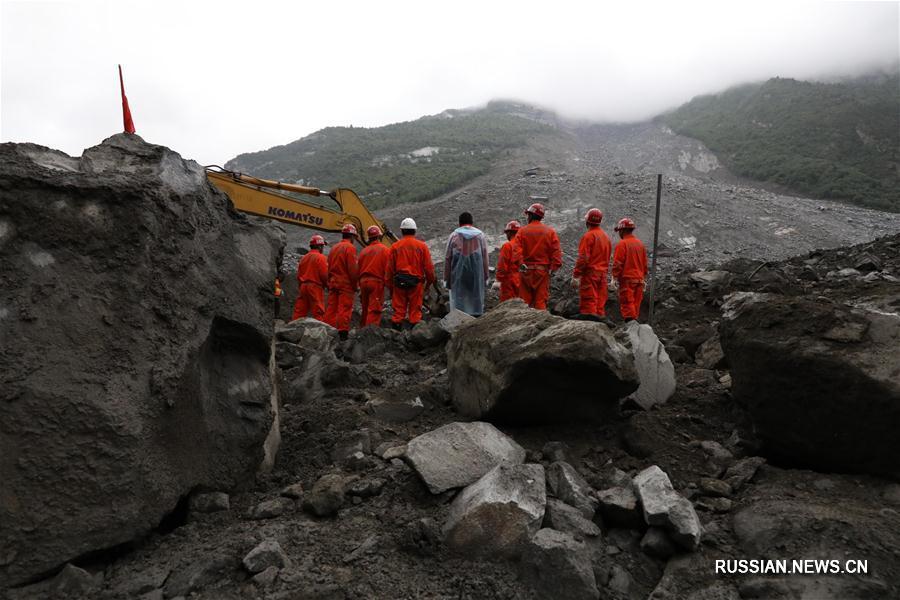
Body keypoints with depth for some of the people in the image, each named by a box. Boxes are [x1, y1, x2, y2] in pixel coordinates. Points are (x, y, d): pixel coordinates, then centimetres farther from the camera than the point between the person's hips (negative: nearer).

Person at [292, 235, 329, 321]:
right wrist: (327, 284, 4)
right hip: (316, 287, -6)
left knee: (299, 310, 8)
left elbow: (298, 274, 15)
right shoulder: (321, 257, -7)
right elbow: (324, 275, -13)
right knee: (318, 312, -4)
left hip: (303, 286, 6)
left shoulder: (304, 258, 13)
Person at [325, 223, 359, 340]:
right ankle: (343, 332, -8)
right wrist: (355, 285, -7)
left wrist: (329, 282, 19)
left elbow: (329, 267, 15)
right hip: (346, 283, -7)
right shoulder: (350, 247, -8)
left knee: (331, 308, 8)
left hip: (333, 282, 7)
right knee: (345, 308, -6)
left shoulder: (334, 248, 15)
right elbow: (352, 269, -14)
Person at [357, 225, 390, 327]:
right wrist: (389, 284, -3)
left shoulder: (364, 251, 11)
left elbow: (358, 268, 14)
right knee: (374, 310, -8)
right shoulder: (384, 250, -3)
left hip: (363, 281, 6)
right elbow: (388, 269, -9)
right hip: (377, 282, -5)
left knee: (365, 309, 17)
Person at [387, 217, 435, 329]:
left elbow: (390, 269, 6)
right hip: (416, 283, -1)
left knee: (398, 309, 5)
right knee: (415, 310, 4)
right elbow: (428, 267, 1)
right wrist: (429, 282, 15)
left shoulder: (395, 246, 4)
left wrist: (390, 286, 13)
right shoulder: (422, 246, 2)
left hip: (399, 283, 1)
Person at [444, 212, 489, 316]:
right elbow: (485, 258, 4)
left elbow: (447, 259, 3)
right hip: (476, 275, 1)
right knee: (476, 298, 7)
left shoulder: (454, 235, 3)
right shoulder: (480, 235, 6)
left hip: (458, 275, -1)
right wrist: (485, 278, 10)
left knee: (458, 298, 3)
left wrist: (446, 279, 8)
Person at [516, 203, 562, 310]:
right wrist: (553, 269, -2)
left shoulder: (522, 231, -1)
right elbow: (556, 252, -3)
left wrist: (520, 266, -10)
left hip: (526, 271, -1)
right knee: (541, 300, 3)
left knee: (525, 301, 6)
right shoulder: (550, 232, 3)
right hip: (543, 271, 1)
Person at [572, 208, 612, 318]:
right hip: (603, 274, 8)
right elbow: (607, 258, 15)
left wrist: (575, 276, -14)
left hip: (590, 273, -8)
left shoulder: (588, 236, -10)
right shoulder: (606, 236, 14)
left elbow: (583, 258, -16)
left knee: (588, 304, -7)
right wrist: (605, 273, 19)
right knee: (600, 304, 10)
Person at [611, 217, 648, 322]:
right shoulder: (640, 244, 12)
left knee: (627, 304, -6)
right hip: (639, 279, 7)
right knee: (636, 303, 11)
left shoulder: (622, 244, -10)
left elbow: (617, 263, -14)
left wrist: (615, 278, -8)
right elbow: (645, 263, 15)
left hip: (626, 279, -7)